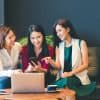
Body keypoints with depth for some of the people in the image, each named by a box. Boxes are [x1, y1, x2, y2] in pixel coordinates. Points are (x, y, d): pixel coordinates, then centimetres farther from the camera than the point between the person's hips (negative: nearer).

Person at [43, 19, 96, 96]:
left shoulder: (81, 43, 1)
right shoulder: (58, 46, 14)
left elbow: (85, 65, -4)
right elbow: (58, 65, 5)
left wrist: (70, 73, -15)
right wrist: (51, 61, -17)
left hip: (78, 77, -3)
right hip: (63, 78, 3)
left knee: (65, 82, -34)